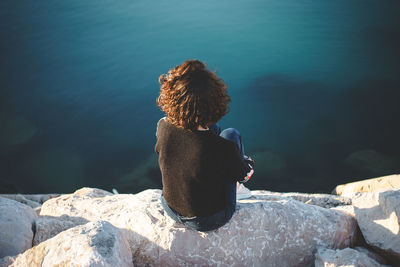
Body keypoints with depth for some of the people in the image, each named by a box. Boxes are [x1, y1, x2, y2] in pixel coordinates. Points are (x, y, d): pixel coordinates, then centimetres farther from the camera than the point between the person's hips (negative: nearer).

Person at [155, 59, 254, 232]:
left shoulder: (162, 128, -24)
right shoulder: (224, 149, -36)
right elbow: (241, 173, -12)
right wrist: (248, 165, 12)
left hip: (170, 209, 4)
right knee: (231, 134, 9)